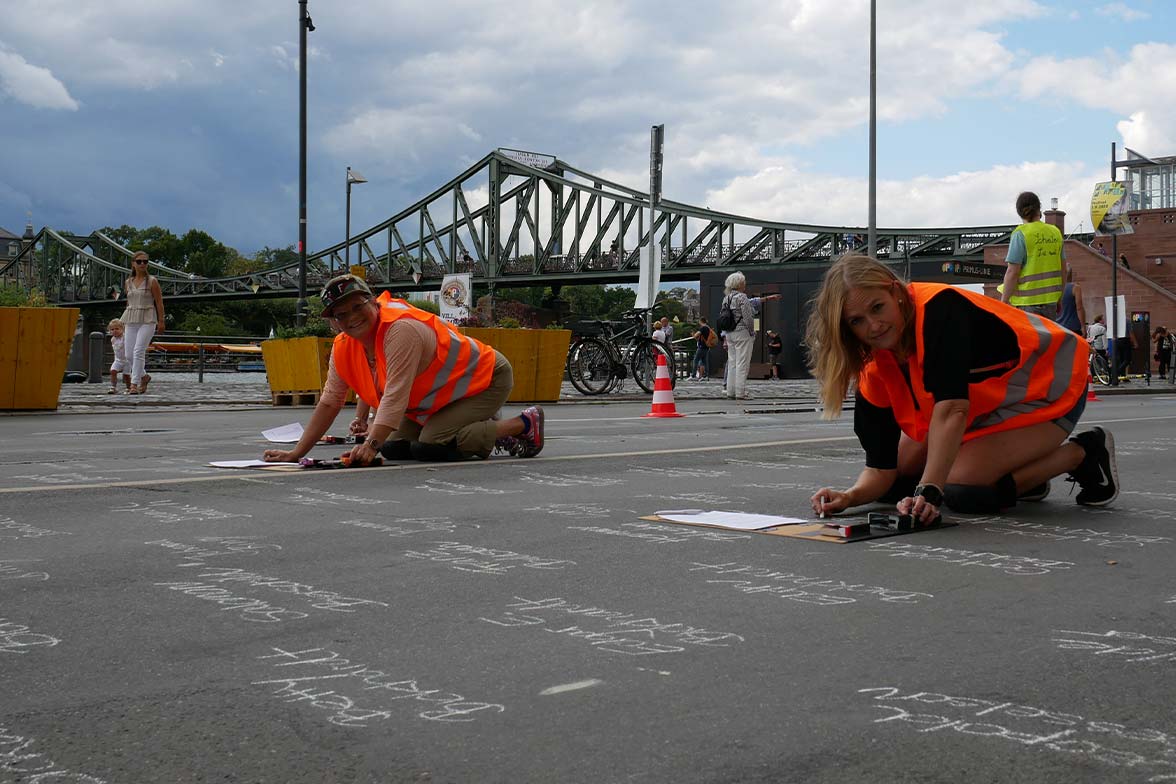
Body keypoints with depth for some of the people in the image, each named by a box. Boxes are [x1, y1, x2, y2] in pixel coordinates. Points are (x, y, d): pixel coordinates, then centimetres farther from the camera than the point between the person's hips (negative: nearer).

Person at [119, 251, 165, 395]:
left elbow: (159, 302, -2)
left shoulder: (152, 281, -3)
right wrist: (125, 321, 20)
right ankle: (144, 376, 28)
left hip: (147, 320, -5)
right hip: (132, 320, 5)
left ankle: (134, 384, -14)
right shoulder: (128, 282, 11)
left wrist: (161, 321, -6)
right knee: (130, 354, 4)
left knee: (138, 351, -16)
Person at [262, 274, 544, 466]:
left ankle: (523, 425, -9)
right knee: (394, 448, -1)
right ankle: (481, 429, 15)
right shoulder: (343, 348, -6)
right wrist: (296, 453, -8)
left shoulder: (402, 328, -31)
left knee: (430, 446, -25)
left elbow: (396, 395, -37)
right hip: (440, 400, 9)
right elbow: (329, 403, -2)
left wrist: (371, 444, -46)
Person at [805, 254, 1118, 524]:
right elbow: (880, 469, -12)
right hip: (984, 407, 8)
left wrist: (928, 490, -50)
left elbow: (951, 409, -44)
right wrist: (851, 496, -33)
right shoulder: (873, 372, -13)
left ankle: (1081, 453, -5)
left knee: (960, 488, -25)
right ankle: (1023, 475, 13)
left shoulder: (938, 308, -34)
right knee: (895, 480, 4)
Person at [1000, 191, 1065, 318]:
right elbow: (1063, 269, 14)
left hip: (1027, 302, -6)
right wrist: (1060, 298, 23)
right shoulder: (1055, 232, 9)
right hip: (1050, 299, 6)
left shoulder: (1021, 234, -10)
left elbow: (1012, 272, -14)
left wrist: (1004, 302, -9)